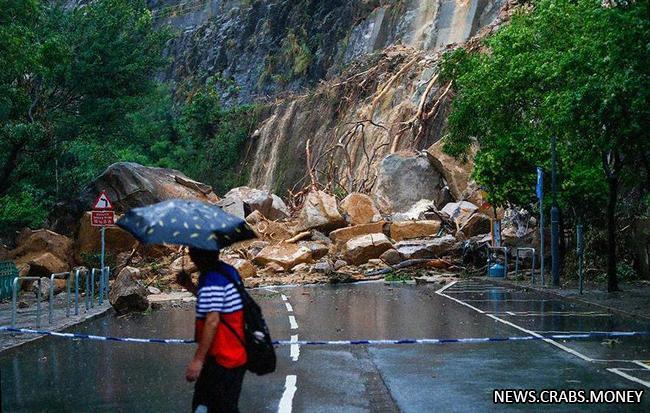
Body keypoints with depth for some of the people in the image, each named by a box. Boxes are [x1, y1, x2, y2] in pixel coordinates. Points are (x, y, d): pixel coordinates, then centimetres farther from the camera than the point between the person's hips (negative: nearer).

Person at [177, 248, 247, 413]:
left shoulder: (211, 280, -20)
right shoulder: (228, 270, 8)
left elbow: (212, 321, -26)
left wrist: (198, 360, -24)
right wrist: (190, 286, 13)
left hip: (222, 359, -10)